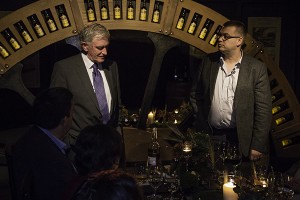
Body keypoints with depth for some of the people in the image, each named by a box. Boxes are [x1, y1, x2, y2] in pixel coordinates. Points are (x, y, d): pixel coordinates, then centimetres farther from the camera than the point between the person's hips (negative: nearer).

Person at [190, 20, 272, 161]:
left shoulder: (256, 68, -6)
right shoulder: (208, 61, 4)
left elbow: (263, 109, -7)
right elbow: (196, 95, 12)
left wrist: (257, 146, -10)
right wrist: (199, 122, 4)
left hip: (240, 139, -2)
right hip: (208, 135, 3)